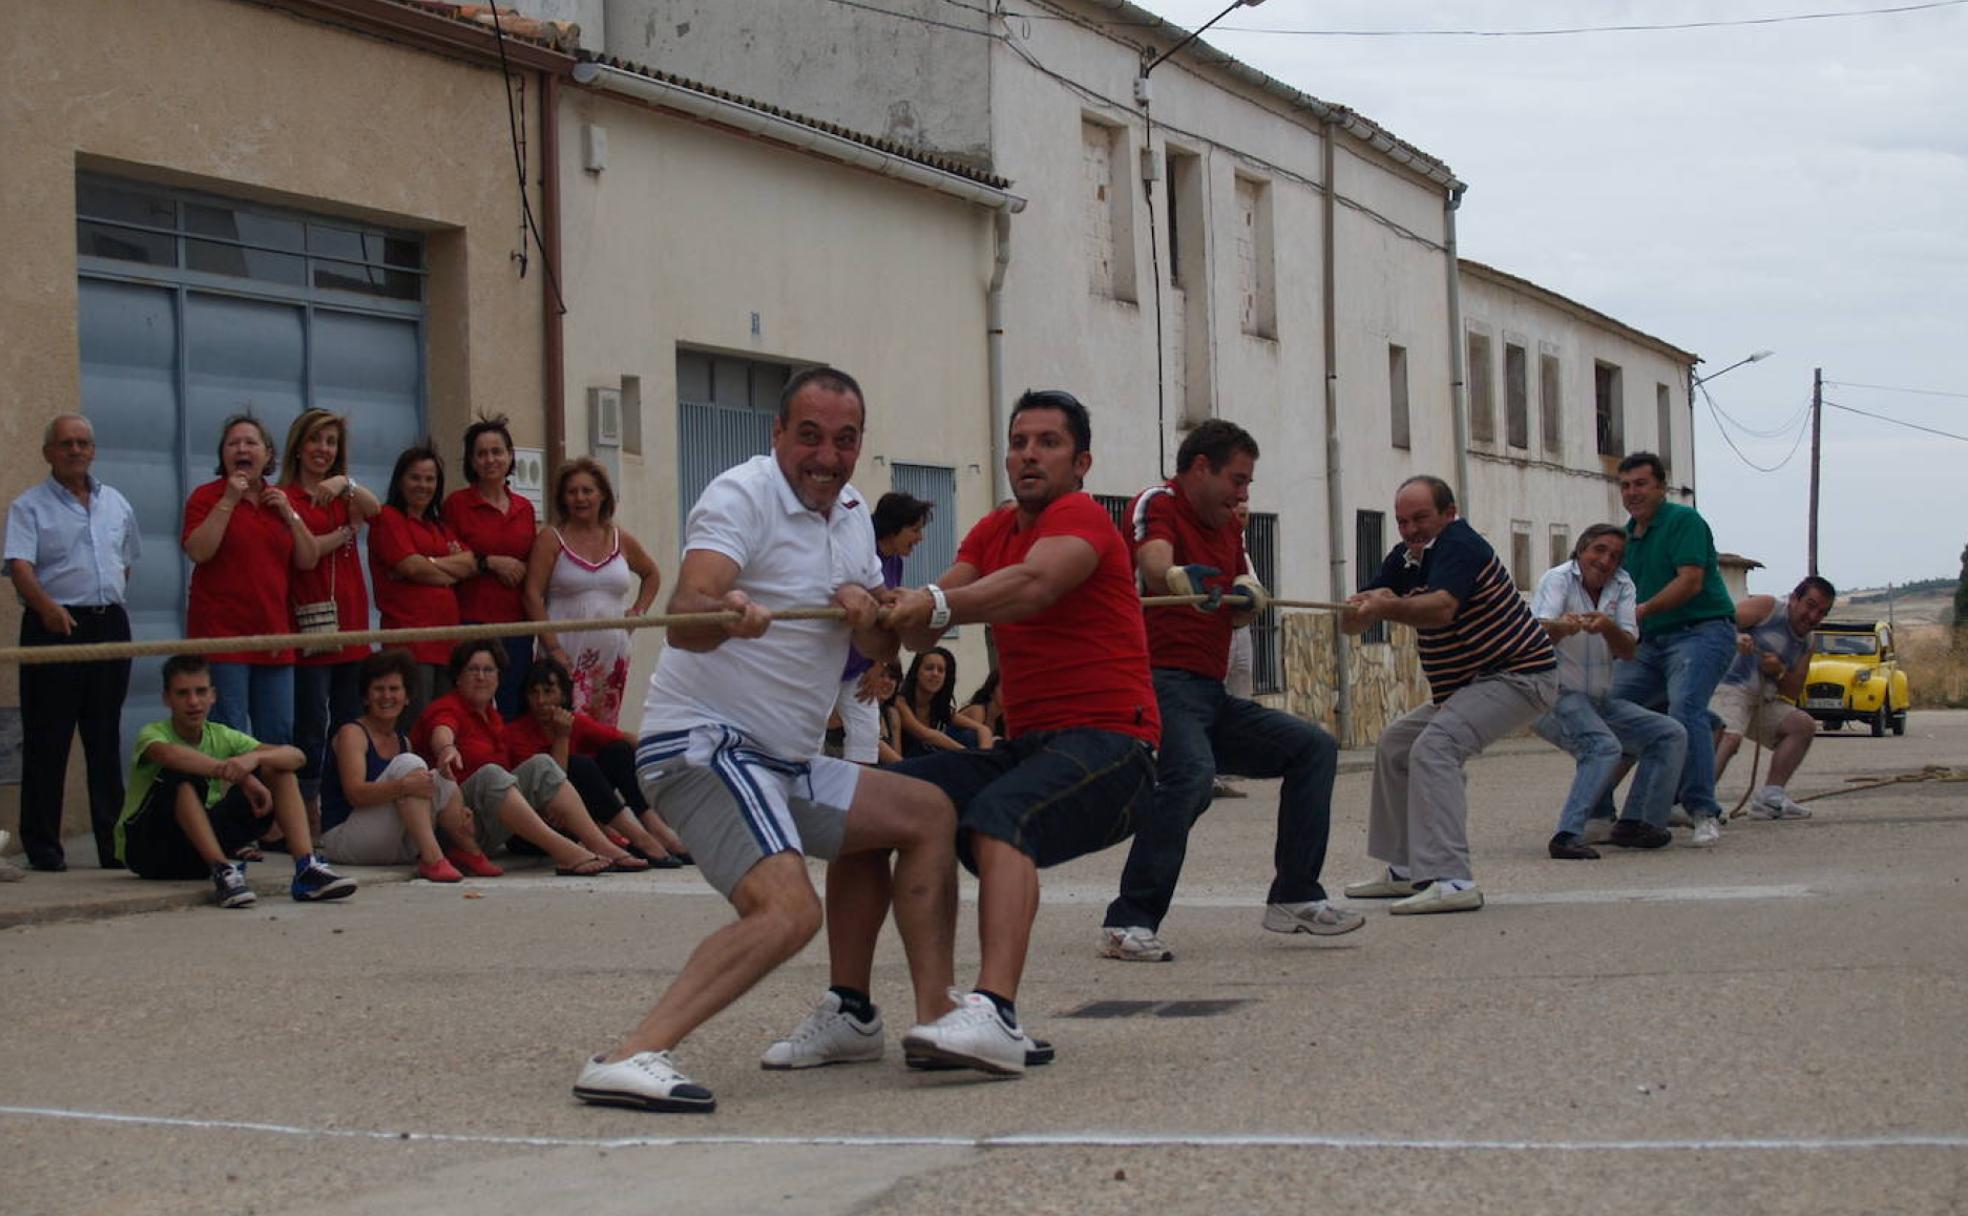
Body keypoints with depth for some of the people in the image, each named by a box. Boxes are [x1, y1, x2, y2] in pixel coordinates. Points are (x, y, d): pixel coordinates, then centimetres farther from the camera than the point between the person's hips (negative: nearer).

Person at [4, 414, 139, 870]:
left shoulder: (116, 504, 15)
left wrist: (107, 605, 13)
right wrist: (48, 607, -32)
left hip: (109, 625, 5)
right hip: (53, 626, -4)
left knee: (106, 741, 8)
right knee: (47, 743, -2)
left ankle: (113, 843, 11)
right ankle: (43, 846, 3)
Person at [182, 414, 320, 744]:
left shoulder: (281, 501, 15)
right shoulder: (207, 497, 2)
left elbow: (309, 561, 10)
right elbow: (198, 551, -14)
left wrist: (290, 515, -2)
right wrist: (228, 501, -13)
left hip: (273, 634, 5)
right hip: (223, 631, -5)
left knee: (280, 735, 5)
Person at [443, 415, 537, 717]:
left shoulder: (524, 508, 13)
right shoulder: (457, 504, 0)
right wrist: (490, 562, -12)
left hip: (517, 624, 4)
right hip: (472, 621, -4)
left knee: (515, 713, 4)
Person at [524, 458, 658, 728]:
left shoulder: (621, 541, 12)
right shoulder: (551, 540, 1)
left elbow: (652, 575, 30)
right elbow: (533, 596, -6)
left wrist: (638, 611, 13)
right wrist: (553, 648, -13)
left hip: (612, 653, 4)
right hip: (567, 656, -4)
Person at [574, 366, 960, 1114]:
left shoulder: (851, 512, 13)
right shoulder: (742, 496, -13)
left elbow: (881, 651, 13)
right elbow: (684, 620, -29)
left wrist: (868, 613, -11)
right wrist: (725, 611, -52)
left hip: (785, 764, 9)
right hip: (703, 744, -9)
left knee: (929, 814, 14)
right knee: (787, 910, -28)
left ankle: (933, 1021, 17)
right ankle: (629, 1059, -35)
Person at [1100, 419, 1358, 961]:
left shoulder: (1228, 526, 22)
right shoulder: (1157, 505, -5)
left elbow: (1242, 615, 20)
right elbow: (1154, 563, -27)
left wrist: (1247, 597, -5)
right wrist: (1180, 578, -51)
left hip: (1212, 696, 9)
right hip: (1163, 681, -9)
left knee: (1314, 748, 8)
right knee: (1191, 774, -33)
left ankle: (1294, 898, 8)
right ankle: (1128, 924, -29)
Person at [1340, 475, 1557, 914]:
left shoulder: (1459, 546, -18)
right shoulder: (1405, 557, 9)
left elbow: (1442, 608, -39)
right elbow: (1352, 620, -1)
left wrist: (1386, 607, -54)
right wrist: (1365, 602, -24)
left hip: (1518, 676, -11)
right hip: (1465, 684, 11)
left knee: (1435, 747, -28)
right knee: (1394, 745, 15)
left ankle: (1450, 880, -37)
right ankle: (1407, 871, 22)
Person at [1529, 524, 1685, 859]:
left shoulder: (1621, 586, 3)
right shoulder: (1558, 579, -11)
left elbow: (1628, 651, -9)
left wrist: (1607, 627, -32)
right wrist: (1562, 626, -53)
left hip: (1599, 700, 7)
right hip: (1554, 696, -7)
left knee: (1671, 735, 2)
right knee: (1605, 747, -31)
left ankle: (1635, 824, 4)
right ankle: (1567, 837, -37)